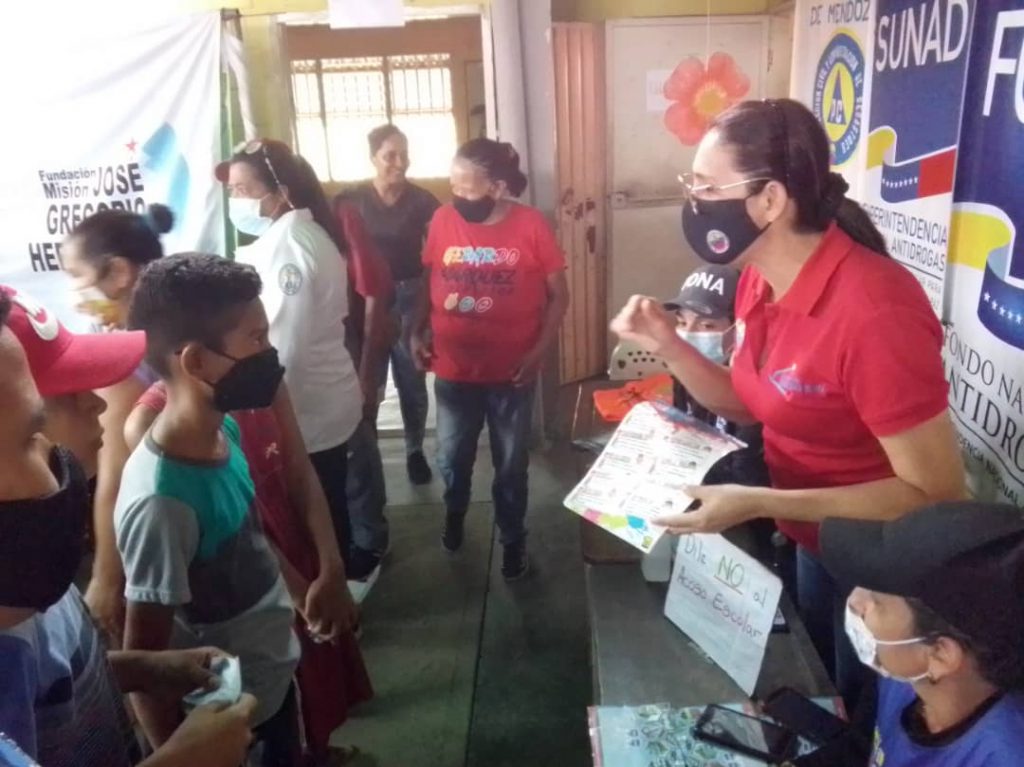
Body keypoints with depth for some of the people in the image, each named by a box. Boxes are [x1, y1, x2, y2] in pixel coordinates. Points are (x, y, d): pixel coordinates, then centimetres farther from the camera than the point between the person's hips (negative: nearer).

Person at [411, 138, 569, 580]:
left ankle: (513, 540, 36)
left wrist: (539, 351, -13)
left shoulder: (531, 225, -12)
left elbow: (558, 295, -5)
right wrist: (418, 333, -4)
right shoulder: (443, 220, -6)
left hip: (511, 373, -2)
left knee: (511, 465, 14)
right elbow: (427, 282, 7)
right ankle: (454, 514, 51)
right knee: (452, 458, 19)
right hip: (454, 371, 2)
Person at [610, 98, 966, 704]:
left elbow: (936, 494, -30)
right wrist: (669, 345, -12)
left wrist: (757, 504, -34)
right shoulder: (760, 280, -7)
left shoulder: (874, 312, -34)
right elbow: (751, 404, 5)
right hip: (817, 547, 8)